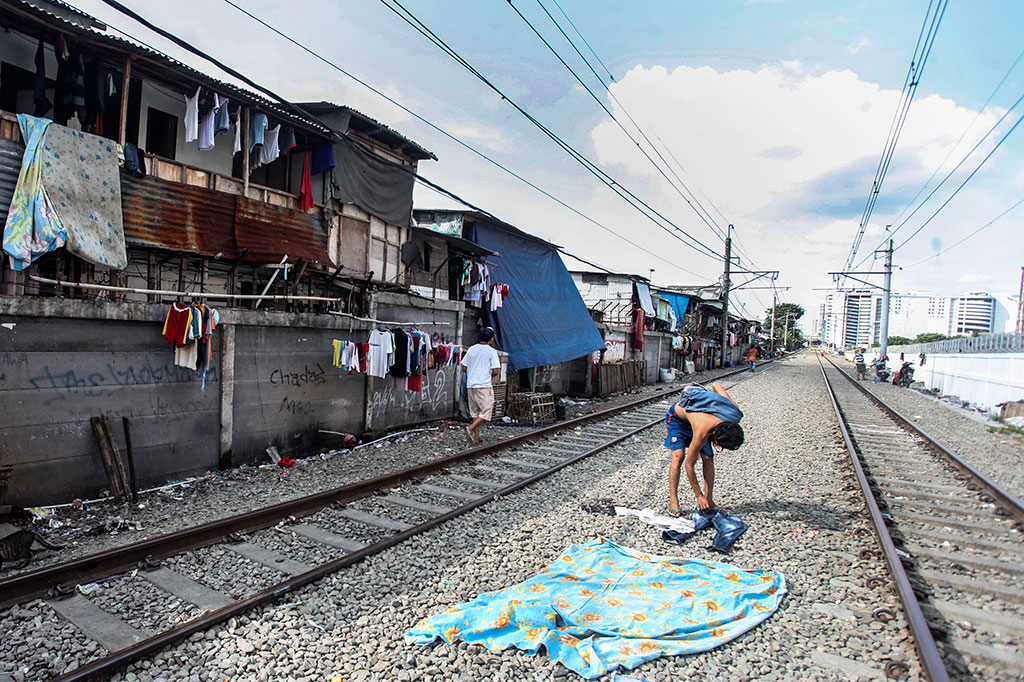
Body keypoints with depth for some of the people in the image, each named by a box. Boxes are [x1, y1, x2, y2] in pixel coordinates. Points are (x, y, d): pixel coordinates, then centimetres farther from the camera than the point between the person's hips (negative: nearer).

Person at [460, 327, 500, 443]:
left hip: (471, 385, 6)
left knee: (475, 411, 13)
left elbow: (464, 367, 10)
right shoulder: (492, 351, -6)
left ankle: (476, 436, 14)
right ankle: (471, 428, -15)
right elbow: (495, 371, -11)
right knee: (486, 411, 0)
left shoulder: (471, 349, 8)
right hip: (484, 385, -6)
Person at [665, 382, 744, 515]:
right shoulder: (702, 432, -42)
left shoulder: (734, 412, -31)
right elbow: (689, 465, -28)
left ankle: (709, 500, 2)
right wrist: (699, 495, -20)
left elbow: (716, 384, -13)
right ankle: (673, 500, -12)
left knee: (708, 458, -6)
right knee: (678, 455, -21)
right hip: (677, 415, -5)